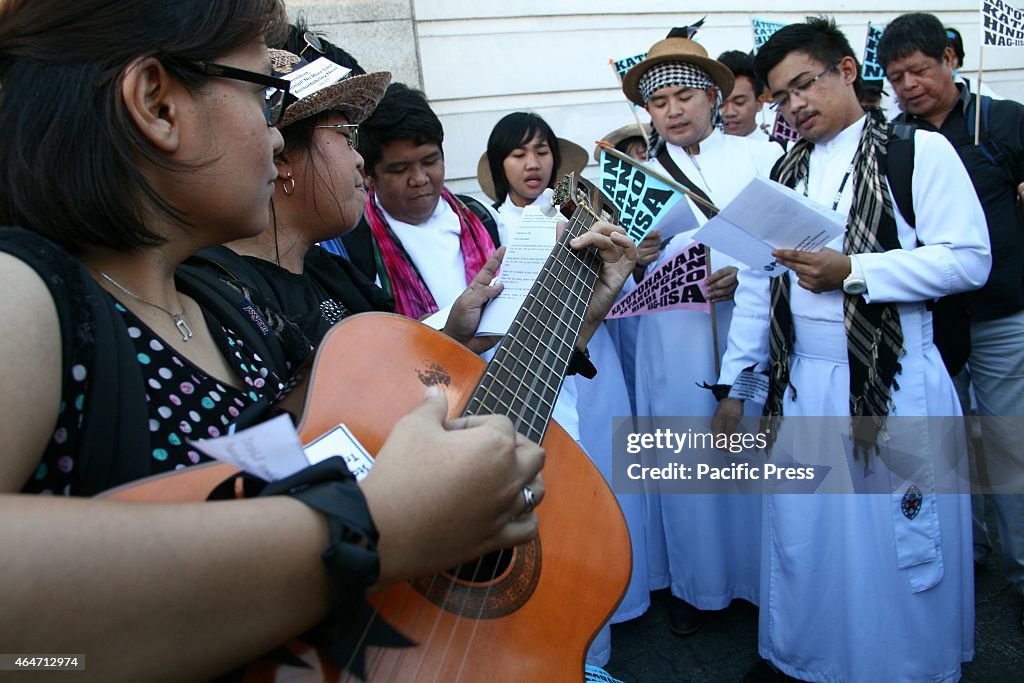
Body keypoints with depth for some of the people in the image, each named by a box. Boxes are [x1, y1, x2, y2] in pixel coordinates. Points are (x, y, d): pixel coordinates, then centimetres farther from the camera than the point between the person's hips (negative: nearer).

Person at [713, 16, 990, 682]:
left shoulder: (919, 150, -1)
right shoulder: (785, 173, 14)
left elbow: (968, 258, -9)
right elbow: (756, 285, 11)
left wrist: (850, 272, -18)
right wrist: (733, 384, 7)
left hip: (896, 384, -4)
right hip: (800, 385, 4)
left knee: (897, 543, 5)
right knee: (803, 536, 11)